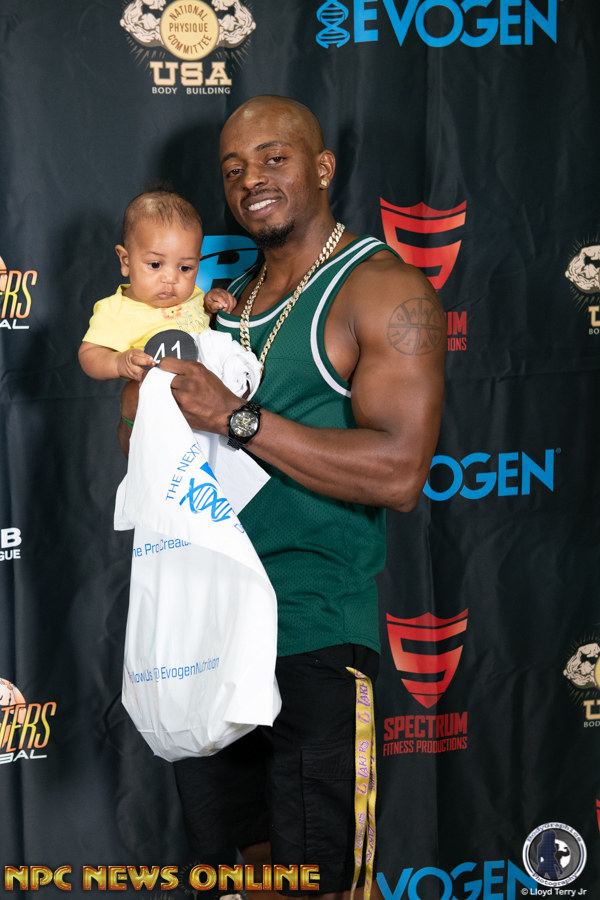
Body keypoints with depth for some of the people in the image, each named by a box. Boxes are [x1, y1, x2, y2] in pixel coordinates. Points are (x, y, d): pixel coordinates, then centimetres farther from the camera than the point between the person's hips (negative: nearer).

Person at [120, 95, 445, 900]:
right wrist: (143, 416, -1)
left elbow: (399, 473, -22)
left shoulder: (385, 289, -10)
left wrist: (236, 417, -22)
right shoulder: (230, 297, 13)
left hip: (312, 633, -7)